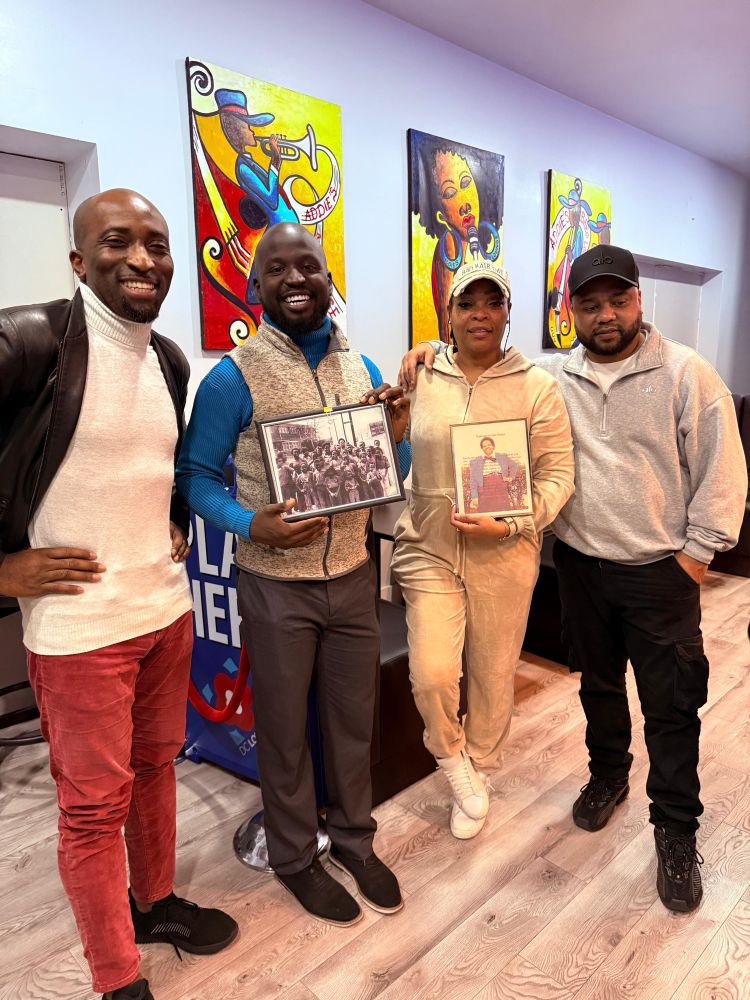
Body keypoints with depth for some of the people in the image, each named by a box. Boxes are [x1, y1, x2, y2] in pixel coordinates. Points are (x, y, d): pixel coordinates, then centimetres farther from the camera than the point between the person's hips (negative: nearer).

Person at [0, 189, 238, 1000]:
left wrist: (177, 526, 10)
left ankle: (155, 901, 47)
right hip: (78, 624, -7)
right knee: (95, 804, 8)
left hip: (167, 606, 7)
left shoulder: (169, 359, 7)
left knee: (156, 765, 22)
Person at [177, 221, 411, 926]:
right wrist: (251, 526, -24)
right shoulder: (234, 377, -11)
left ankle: (353, 838, 43)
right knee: (284, 728, 13)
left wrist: (397, 433, -12)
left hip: (352, 575, 4)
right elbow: (195, 475, -7)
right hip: (276, 584, -4)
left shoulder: (362, 370, 4)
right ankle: (294, 857, 37)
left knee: (353, 718, 18)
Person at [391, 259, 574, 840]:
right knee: (431, 674, -10)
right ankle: (458, 771, 22)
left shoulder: (537, 386, -2)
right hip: (429, 550, 1)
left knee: (493, 677, 12)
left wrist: (512, 524, -16)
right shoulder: (419, 381, 2)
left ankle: (481, 774, 40)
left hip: (504, 557, 0)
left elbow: (558, 473, -4)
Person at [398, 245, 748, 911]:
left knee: (672, 705, 6)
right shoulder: (550, 376, 1)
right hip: (580, 563, 3)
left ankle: (676, 832, 24)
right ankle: (609, 775, 45)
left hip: (661, 570, -3)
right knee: (598, 683, 20)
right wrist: (428, 359, -5)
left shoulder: (687, 373, -7)